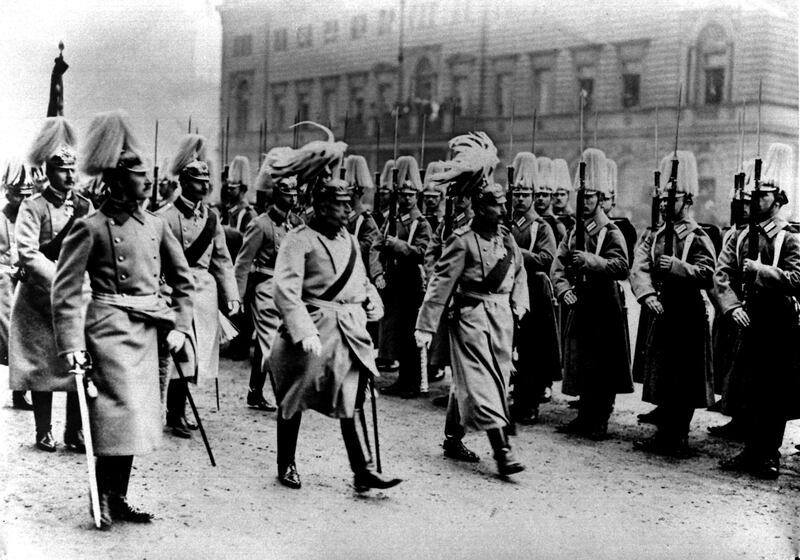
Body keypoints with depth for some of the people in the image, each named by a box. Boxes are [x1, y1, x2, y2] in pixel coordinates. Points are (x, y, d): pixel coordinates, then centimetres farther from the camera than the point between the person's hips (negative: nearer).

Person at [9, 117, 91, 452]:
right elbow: (29, 254, -12)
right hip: (39, 296, -3)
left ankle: (74, 432, 11)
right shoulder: (33, 207, -4)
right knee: (41, 365, 2)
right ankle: (43, 432, 14)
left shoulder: (85, 207, 9)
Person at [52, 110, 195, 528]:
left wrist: (180, 326, 8)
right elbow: (66, 290, -10)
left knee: (135, 415, 10)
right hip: (111, 329, -6)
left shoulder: (154, 225, 9)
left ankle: (118, 498, 20)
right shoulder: (91, 227, -8)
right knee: (119, 410, -9)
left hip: (147, 332, 6)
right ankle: (104, 498, 5)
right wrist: (70, 344, -16)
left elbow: (182, 279, 17)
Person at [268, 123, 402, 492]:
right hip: (312, 332, -5)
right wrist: (305, 331, -28)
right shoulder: (299, 240, -11)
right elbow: (286, 291, -19)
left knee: (350, 403, 0)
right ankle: (286, 466, 24)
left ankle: (363, 471, 0)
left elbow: (361, 284, 24)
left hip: (349, 333, 6)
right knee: (292, 402, 9)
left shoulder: (350, 241, 13)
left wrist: (371, 304, 3)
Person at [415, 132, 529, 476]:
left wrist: (519, 305, 2)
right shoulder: (463, 241, -11)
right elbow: (440, 283, -13)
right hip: (471, 317, -7)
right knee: (483, 384, -9)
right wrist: (425, 326, -16)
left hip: (502, 318, 7)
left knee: (467, 383, 16)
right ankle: (502, 453, -11)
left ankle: (453, 440, 29)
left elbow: (519, 274, 18)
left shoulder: (507, 238, 9)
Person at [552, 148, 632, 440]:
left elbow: (621, 267, -20)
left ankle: (600, 421, 8)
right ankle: (585, 417, 23)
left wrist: (590, 260, -32)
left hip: (604, 309, -6)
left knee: (603, 368, 0)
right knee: (581, 365, 12)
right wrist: (564, 289, -13)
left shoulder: (611, 232, -6)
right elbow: (557, 264, 5)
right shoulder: (574, 231, 13)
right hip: (579, 307, 6)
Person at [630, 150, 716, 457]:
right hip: (661, 313, 6)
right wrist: (647, 294, -22)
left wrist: (676, 266, -29)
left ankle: (678, 439, 10)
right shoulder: (655, 236, 11)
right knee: (662, 377, 12)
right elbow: (639, 268, -4)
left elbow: (707, 275, -17)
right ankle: (663, 435, 23)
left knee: (683, 382, 0)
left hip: (688, 316, -6)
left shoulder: (698, 238, -6)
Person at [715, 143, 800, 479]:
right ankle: (751, 452, 22)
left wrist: (757, 269, -19)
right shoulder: (740, 237, 9)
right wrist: (732, 305, -14)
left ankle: (770, 456, 13)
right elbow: (721, 275, 1)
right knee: (748, 391, 11)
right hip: (748, 324, 5)